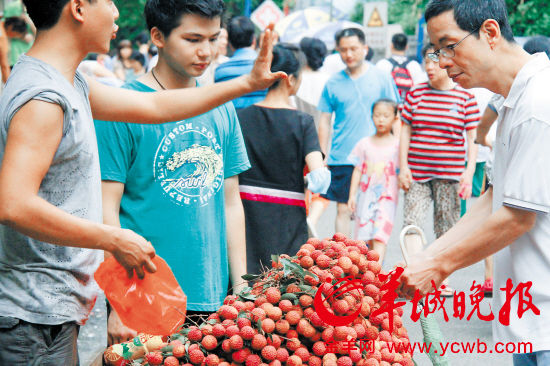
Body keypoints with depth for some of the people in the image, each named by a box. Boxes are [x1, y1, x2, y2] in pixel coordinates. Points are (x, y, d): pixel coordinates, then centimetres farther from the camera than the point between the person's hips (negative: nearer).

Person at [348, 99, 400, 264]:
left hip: (387, 195, -3)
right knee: (367, 236, 3)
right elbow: (358, 170, 8)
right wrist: (352, 195, 4)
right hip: (366, 194, 3)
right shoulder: (364, 144, 8)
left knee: (380, 233, -15)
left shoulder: (397, 145, 2)